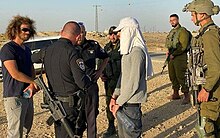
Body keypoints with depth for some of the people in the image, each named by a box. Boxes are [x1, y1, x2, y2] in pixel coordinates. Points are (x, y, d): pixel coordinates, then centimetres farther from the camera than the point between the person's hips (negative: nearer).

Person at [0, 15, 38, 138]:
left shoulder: (27, 50, 16)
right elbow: (15, 73, -18)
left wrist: (32, 85, -6)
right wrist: (34, 82, -6)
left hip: (28, 96, 8)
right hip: (14, 97, -8)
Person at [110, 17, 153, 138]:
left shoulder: (137, 52, -19)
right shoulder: (127, 50, 12)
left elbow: (133, 83, -21)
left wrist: (119, 102, -15)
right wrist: (114, 96, 9)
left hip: (132, 102, -9)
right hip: (124, 99, 9)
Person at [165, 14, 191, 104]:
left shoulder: (182, 31, -11)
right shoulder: (172, 32, 16)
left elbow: (183, 46, -18)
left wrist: (173, 54, -14)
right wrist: (169, 52, 8)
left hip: (180, 57, -9)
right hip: (171, 57, 9)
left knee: (181, 77, -8)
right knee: (172, 76, 13)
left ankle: (187, 96, 0)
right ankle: (176, 94, 25)